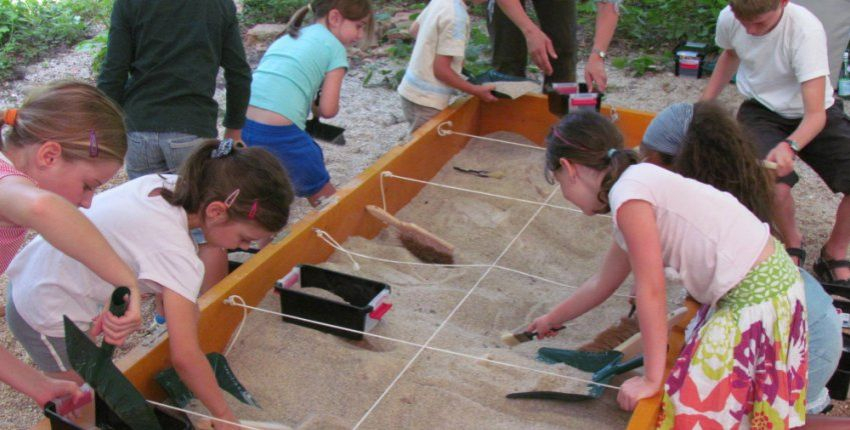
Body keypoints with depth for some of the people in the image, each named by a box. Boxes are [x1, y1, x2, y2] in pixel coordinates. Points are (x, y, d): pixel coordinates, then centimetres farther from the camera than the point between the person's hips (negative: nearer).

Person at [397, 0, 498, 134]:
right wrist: (476, 91, -10)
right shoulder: (457, 15, -22)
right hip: (426, 101, -8)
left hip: (412, 91, 8)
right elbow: (441, 69, -20)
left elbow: (414, 29, 18)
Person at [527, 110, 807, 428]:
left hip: (753, 297, -9)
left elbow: (651, 291, -16)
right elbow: (603, 283, 26)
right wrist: (552, 319, 40)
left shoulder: (628, 192, -16)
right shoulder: (642, 185, 14)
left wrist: (651, 380, -9)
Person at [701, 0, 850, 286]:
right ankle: (792, 245, 2)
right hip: (761, 111, 1)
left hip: (811, 116, -1)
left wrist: (790, 146, -53)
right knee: (775, 184, -31)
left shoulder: (805, 29, -28)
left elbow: (816, 114, -33)